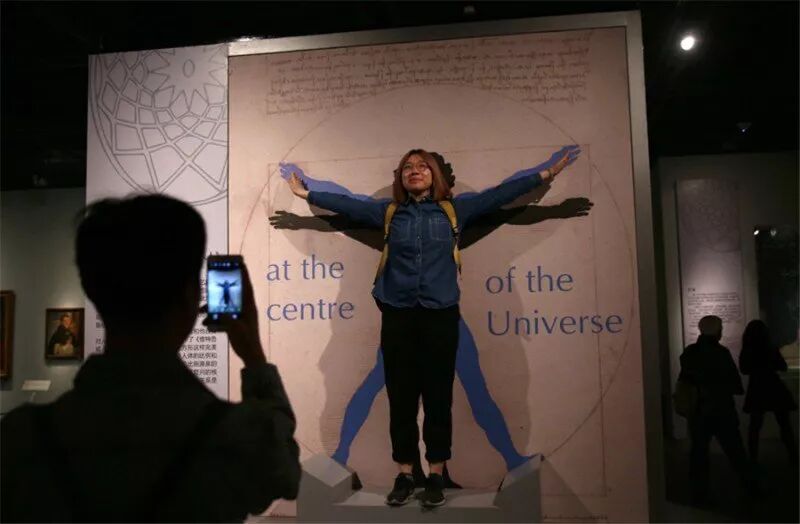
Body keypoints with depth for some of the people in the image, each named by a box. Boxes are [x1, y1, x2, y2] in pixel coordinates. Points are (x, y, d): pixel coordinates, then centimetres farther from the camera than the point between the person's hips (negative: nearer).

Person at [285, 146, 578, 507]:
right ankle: (404, 475, 17)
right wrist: (307, 194, 14)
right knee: (401, 397, 5)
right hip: (397, 315, 1)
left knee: (438, 396, 4)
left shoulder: (455, 209, 8)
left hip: (441, 315, -1)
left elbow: (500, 194, 8)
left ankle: (436, 475, 16)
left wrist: (547, 174, 8)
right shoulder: (388, 212, 11)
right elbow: (347, 204, 14)